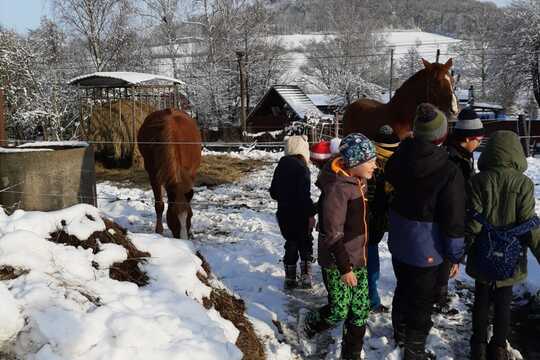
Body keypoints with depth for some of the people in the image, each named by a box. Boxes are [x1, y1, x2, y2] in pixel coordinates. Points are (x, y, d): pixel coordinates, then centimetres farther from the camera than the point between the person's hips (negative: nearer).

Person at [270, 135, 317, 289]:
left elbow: (273, 192, 12)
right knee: (305, 245, 10)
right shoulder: (301, 167, -17)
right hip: (300, 214, -6)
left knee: (290, 244, 16)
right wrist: (311, 213, -15)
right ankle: (305, 278, 10)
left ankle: (290, 279, 19)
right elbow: (304, 195, -22)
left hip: (284, 213, 6)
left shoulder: (281, 165, 4)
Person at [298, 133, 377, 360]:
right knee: (339, 312, 5)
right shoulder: (338, 188, -23)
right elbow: (332, 234, -22)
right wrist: (344, 267, -18)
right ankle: (309, 323, 35)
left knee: (361, 310, 12)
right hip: (338, 264, -8)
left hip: (359, 259, 8)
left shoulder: (359, 183, 5)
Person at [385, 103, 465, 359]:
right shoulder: (449, 172, -23)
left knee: (403, 288, 25)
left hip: (398, 240, 6)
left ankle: (401, 333, 45)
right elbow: (454, 219, -18)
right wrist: (456, 254, -8)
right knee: (422, 299, 10)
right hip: (426, 247, -6)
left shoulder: (398, 158, -7)